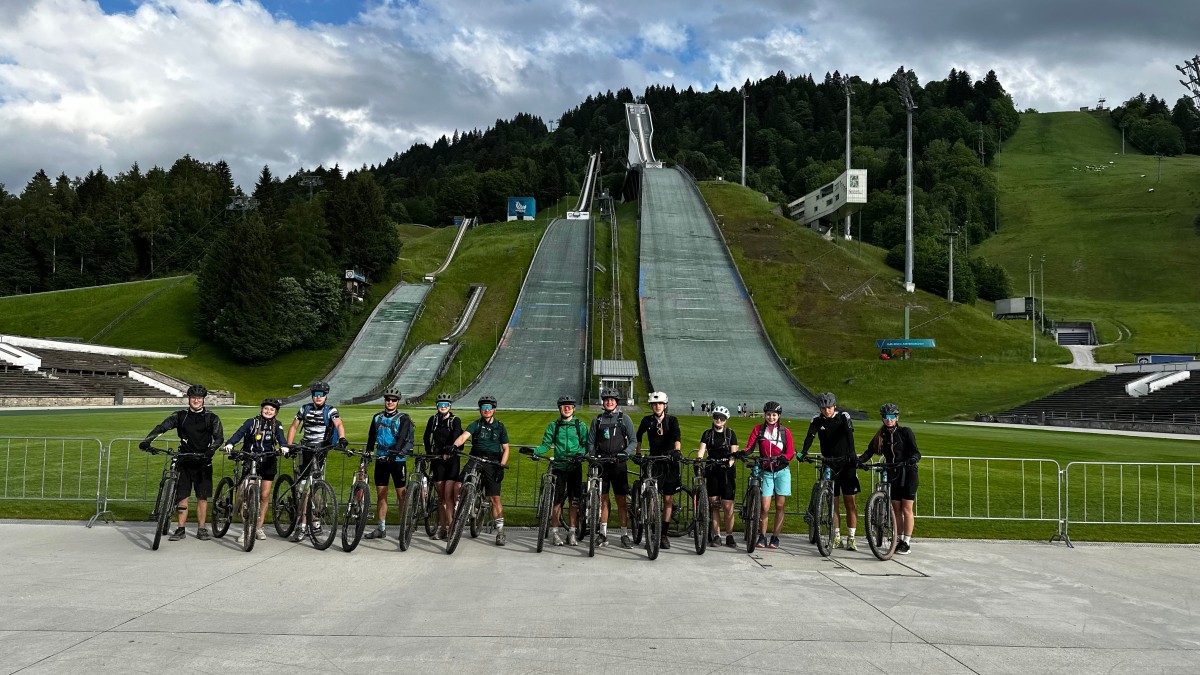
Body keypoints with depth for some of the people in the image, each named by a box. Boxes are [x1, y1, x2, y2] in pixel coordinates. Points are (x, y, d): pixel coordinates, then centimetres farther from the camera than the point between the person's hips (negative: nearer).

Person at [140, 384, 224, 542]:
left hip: (203, 462, -1)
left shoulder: (211, 417, 1)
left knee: (202, 497, 2)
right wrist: (147, 440, -22)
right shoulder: (180, 416, 5)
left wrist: (212, 448, -30)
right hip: (184, 461, 1)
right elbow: (162, 427, -6)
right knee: (182, 496, 1)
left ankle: (201, 529, 11)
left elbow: (219, 437, -9)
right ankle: (180, 529, 8)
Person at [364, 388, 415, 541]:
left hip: (398, 460, -4)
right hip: (381, 460, 5)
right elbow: (371, 437, 19)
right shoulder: (377, 418, 11)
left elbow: (403, 438, -18)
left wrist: (395, 451, -32)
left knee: (401, 494, -1)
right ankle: (381, 528, 13)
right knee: (381, 495, 7)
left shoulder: (403, 419, -4)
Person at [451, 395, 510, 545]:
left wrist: (502, 466, -5)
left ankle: (500, 531, 6)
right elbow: (463, 436, -12)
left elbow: (506, 449, 9)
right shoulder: (476, 425, 6)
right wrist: (454, 445, -33)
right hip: (475, 461, 0)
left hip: (492, 465, 0)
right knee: (458, 485, -21)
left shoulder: (500, 427, 8)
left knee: (495, 498, -4)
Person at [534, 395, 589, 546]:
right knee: (557, 500, -3)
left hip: (575, 467, 0)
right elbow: (546, 445, 4)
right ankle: (555, 533, 5)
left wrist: (580, 453, -17)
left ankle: (572, 533, 11)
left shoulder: (580, 426, 8)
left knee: (574, 501, 1)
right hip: (559, 467, 0)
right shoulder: (553, 426, 8)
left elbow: (586, 445, 4)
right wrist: (534, 451, -15)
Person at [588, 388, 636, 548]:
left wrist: (625, 453, -14)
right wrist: (593, 457, -6)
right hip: (601, 464, 2)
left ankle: (625, 534, 5)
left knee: (621, 501, -1)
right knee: (603, 500, 3)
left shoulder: (624, 418, 5)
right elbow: (591, 443, 11)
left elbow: (633, 440, 2)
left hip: (619, 464, -2)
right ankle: (603, 534, 10)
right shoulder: (597, 420, 10)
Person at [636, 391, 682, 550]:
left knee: (668, 500, 3)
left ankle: (664, 534, 11)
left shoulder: (672, 420, 1)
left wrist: (676, 450, -33)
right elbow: (638, 437, 17)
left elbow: (676, 435, -16)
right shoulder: (647, 420, 4)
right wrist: (638, 453, 10)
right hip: (654, 461, 0)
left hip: (670, 462, 0)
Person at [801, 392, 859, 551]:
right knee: (832, 502, 4)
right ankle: (837, 538, 11)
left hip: (846, 463, -2)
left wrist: (852, 452, -39)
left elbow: (849, 435, -21)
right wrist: (803, 452, -33)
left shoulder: (844, 417, -7)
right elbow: (810, 436, -14)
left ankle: (851, 538, 2)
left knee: (850, 501, -2)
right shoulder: (817, 420, -1)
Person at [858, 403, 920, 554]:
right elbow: (869, 451, -3)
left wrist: (912, 459, -36)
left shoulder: (905, 432, -6)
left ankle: (907, 543, 2)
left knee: (906, 509, -3)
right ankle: (899, 540, 16)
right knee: (896, 509, 8)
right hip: (892, 474, 4)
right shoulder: (881, 435, 5)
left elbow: (916, 452, -13)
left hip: (907, 473, -4)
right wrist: (858, 460, -22)